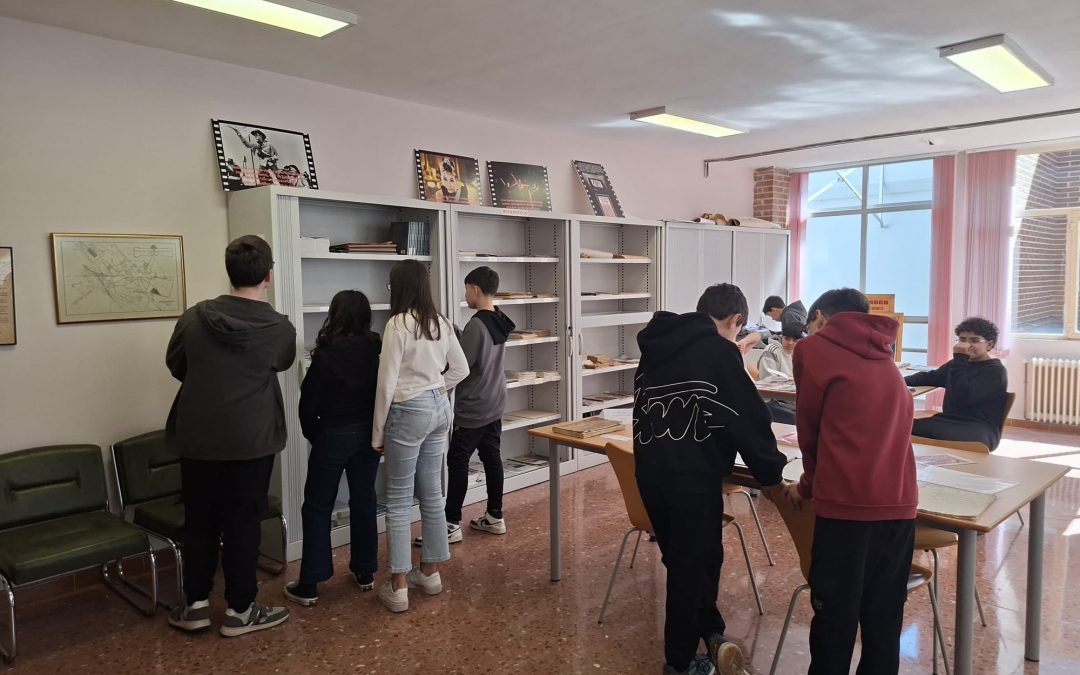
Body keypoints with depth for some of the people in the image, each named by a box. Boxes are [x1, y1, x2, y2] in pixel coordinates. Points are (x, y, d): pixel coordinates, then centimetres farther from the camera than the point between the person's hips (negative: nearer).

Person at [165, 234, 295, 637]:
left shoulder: (194, 317, -7)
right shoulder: (281, 328, -12)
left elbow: (175, 366, 10)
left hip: (197, 438, 2)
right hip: (251, 441, -2)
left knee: (199, 522, 15)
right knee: (242, 524, 7)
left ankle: (195, 605, 25)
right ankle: (240, 610, 17)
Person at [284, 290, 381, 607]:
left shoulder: (326, 356, -17)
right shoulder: (377, 350, -5)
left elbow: (308, 403, -11)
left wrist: (312, 434, 5)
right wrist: (376, 429, 12)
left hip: (333, 436, -4)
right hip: (368, 433, 5)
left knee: (317, 507, 6)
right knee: (364, 500, 15)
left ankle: (308, 586, 10)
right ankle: (365, 573, 24)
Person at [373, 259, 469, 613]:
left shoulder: (398, 323, -15)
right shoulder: (441, 322, 6)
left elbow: (387, 383, -14)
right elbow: (461, 369, 13)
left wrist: (377, 433, -6)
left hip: (408, 412, -7)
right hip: (439, 409, 7)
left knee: (398, 500, 2)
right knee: (432, 494, 15)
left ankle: (398, 588, 8)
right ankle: (430, 572, 27)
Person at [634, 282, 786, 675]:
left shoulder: (656, 345, 11)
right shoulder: (718, 351, -9)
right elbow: (748, 418, -7)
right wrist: (771, 473, 5)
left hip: (649, 468, 6)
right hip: (693, 474, -6)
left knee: (680, 558, 22)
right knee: (693, 562, 10)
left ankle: (709, 634, 29)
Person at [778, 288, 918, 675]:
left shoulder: (814, 348, 2)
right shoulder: (883, 360, 21)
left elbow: (810, 428, 8)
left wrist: (809, 483, 25)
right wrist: (814, 484, 31)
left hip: (849, 503, -6)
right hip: (899, 503, 6)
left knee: (834, 616, 6)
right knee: (884, 619, 14)